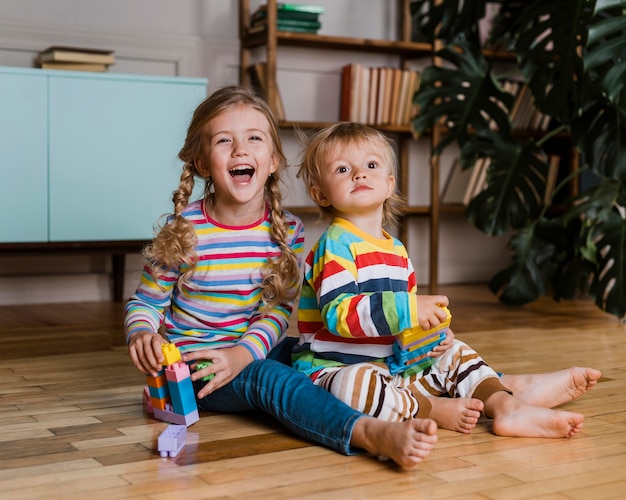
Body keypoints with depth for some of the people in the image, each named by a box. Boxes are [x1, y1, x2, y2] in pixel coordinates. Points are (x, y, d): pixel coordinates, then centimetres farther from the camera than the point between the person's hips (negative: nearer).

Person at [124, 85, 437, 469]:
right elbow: (145, 303, -2)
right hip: (197, 362, -6)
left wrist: (243, 353, -24)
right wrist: (143, 334, -25)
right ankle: (372, 433, -54)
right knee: (267, 379, -33)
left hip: (254, 350, 6)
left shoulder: (288, 230, -2)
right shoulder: (183, 230, -10)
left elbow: (280, 308, -7)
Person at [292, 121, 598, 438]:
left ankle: (505, 405, -7)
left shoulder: (396, 249, 13)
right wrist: (408, 309, -33)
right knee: (354, 383, -39)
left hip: (390, 363, 8)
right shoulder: (335, 245, -14)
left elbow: (409, 319, 21)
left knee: (454, 353, 10)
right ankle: (433, 409, -20)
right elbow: (339, 313, -28)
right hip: (334, 371, -8)